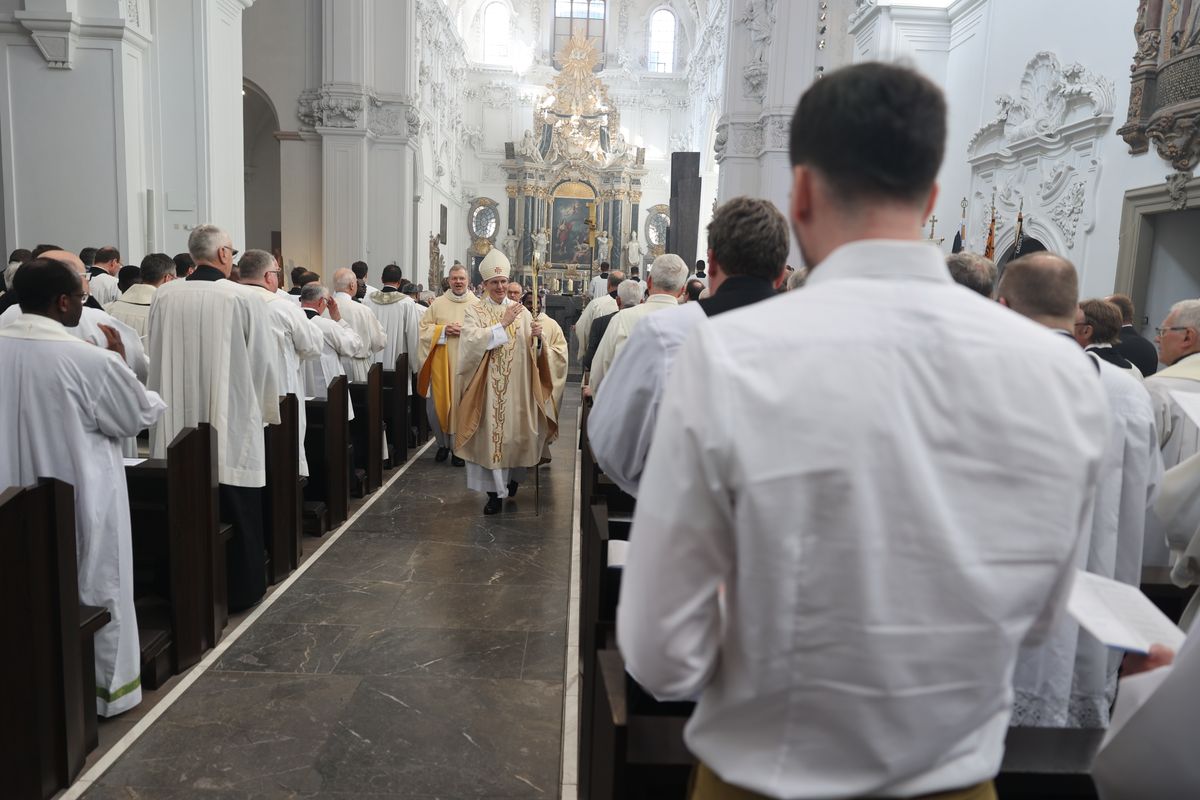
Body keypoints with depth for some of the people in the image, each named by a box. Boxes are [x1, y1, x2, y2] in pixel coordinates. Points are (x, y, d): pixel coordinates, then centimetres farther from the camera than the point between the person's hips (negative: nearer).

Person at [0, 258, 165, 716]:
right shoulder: (92, 360, -22)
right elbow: (140, 416, -9)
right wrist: (119, 361, 1)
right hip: (80, 502, -5)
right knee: (93, 592, 12)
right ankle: (104, 687, 26)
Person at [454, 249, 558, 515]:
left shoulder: (520, 311, 8)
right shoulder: (474, 311, 1)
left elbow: (533, 352, 5)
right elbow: (472, 341, -17)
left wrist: (536, 337, -17)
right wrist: (502, 324, -18)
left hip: (516, 388, 2)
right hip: (486, 388, -2)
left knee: (517, 433, 6)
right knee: (489, 435, -1)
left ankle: (514, 475, 34)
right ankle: (494, 492, 8)